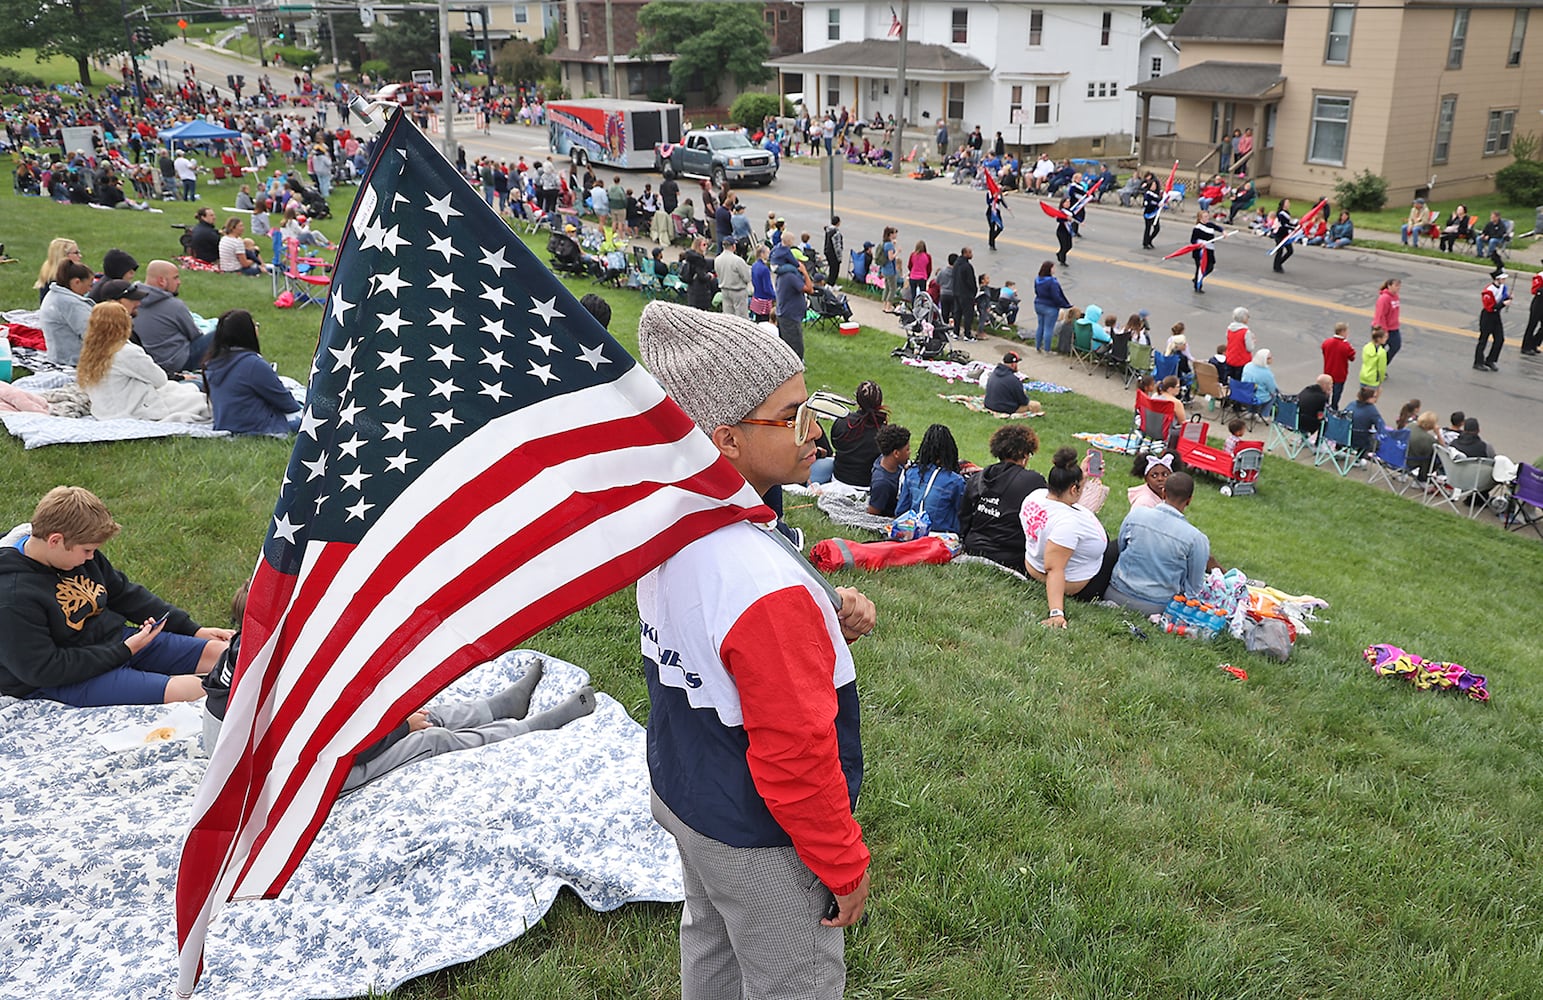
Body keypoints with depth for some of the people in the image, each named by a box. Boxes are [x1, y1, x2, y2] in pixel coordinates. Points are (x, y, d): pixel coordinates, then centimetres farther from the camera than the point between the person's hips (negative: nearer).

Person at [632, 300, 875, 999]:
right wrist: (845, 864, -13)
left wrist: (827, 622, -9)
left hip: (681, 790, 8)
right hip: (759, 842, -8)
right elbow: (795, 753, -29)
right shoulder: (768, 587, -36)